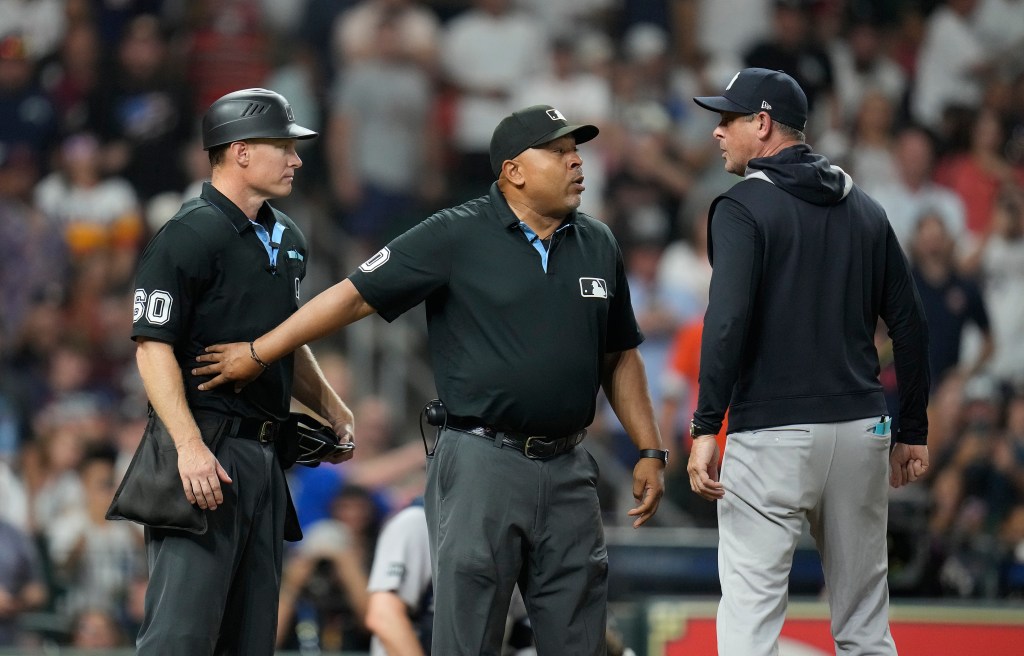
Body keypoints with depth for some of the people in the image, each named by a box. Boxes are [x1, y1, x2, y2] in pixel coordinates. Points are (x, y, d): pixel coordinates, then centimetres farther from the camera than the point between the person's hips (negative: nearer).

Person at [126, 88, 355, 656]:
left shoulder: (285, 239, 17)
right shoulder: (189, 236, -10)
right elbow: (153, 347, -16)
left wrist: (332, 410, 17)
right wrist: (190, 446, -25)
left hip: (264, 453, 9)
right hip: (206, 446, -9)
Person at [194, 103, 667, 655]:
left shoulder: (597, 245, 12)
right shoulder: (455, 237, -4)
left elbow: (619, 358, 20)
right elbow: (355, 294, -4)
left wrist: (650, 451, 13)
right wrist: (257, 353, -6)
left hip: (567, 470, 5)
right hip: (482, 463, -5)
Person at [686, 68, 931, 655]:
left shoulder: (743, 208, -6)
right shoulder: (865, 209, 13)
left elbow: (728, 322, -18)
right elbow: (910, 324, 12)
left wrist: (706, 428, -18)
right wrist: (914, 430, 17)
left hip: (773, 434, -6)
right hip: (861, 430, 6)